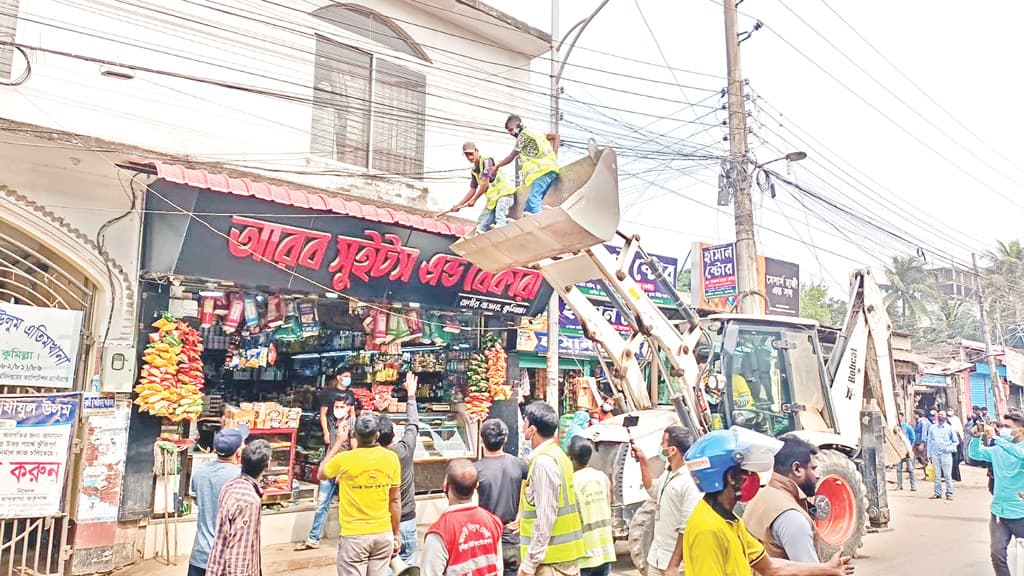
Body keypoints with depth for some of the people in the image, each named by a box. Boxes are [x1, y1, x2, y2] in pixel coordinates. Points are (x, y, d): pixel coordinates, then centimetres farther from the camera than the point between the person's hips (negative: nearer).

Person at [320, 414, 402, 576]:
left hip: (354, 536, -3)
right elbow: (395, 500, 2)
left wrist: (338, 441, 15)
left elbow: (322, 474, 10)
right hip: (383, 534, 3)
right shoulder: (391, 458, -6)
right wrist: (396, 533, 13)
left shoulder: (344, 459, -13)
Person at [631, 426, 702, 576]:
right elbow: (653, 489, 29)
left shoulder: (690, 482, -21)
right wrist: (643, 460, 22)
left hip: (674, 560, -8)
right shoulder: (667, 473, 6)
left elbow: (686, 530, -22)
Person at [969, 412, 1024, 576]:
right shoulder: (997, 449, 8)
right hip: (998, 511, 4)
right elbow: (975, 454, 10)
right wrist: (976, 438, -8)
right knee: (997, 553, 2)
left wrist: (995, 437, -33)